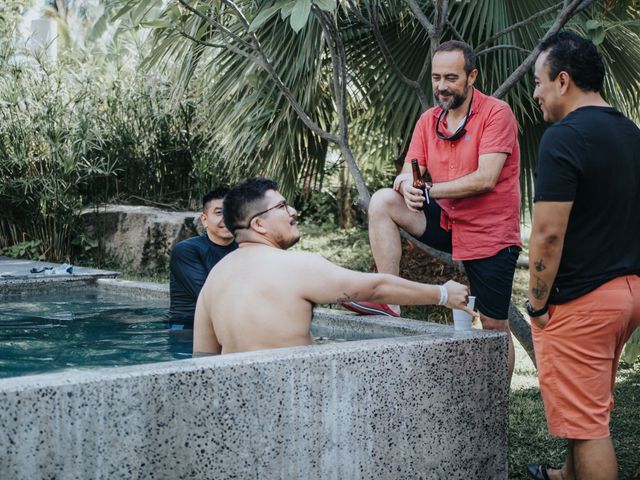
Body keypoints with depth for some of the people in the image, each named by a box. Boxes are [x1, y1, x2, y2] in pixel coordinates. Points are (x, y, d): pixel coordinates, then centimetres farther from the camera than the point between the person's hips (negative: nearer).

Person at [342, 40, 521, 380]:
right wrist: (407, 186, -24)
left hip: (491, 234, -5)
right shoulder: (429, 120, 6)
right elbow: (409, 173, 2)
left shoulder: (496, 113, -13)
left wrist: (427, 190, -18)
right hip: (447, 222, 5)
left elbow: (485, 179, -22)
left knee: (494, 327, 2)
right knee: (382, 202, -16)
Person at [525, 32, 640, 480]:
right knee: (593, 405, 26)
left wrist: (537, 304, -11)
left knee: (586, 421, -1)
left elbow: (548, 233, -21)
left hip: (580, 302, -9)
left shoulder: (564, 137, -18)